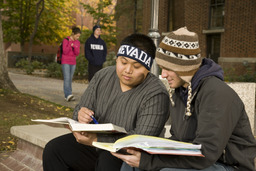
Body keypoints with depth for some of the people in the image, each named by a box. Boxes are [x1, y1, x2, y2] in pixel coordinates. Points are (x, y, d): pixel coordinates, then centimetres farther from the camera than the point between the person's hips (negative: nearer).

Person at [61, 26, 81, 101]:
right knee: (67, 78, -15)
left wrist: (74, 47, -16)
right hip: (65, 62, -5)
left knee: (70, 79, 4)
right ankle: (68, 94, -25)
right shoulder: (66, 40, -7)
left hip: (73, 62, 5)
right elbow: (65, 52, -13)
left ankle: (67, 96, 8)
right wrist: (70, 44, -22)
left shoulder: (77, 42, 8)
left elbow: (77, 53, 2)